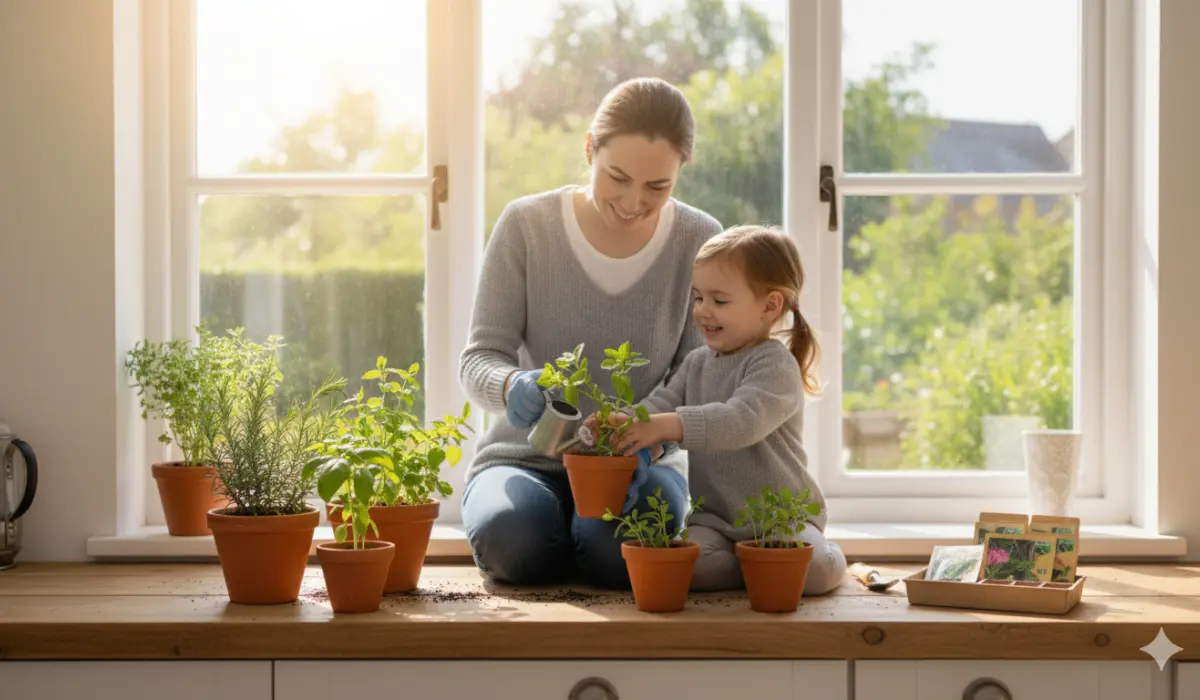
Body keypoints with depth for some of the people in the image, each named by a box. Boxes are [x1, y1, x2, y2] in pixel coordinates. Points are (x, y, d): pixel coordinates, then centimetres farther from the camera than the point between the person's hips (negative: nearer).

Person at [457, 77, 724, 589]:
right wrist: (511, 387, -32)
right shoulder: (526, 225, -7)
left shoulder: (698, 243, -4)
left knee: (617, 550, -33)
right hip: (526, 454, 0)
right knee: (512, 537, -33)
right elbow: (478, 358, -7)